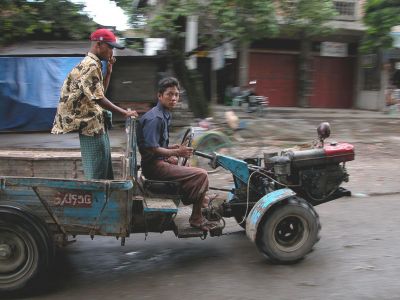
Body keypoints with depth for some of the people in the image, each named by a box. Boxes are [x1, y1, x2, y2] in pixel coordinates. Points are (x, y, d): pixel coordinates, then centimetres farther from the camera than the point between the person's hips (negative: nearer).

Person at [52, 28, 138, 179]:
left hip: (96, 124, 11)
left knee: (105, 169, 16)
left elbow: (100, 92, 21)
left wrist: (109, 72, 11)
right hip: (91, 124, -11)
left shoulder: (93, 64, 15)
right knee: (97, 174, -5)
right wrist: (124, 112, -18)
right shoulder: (91, 66, -17)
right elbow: (98, 99, -22)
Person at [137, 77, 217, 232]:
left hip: (161, 162, 11)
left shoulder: (165, 115, 14)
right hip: (155, 166, -11)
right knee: (201, 175, -17)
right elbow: (151, 149, -23)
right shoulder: (155, 118, -18)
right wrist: (176, 152, -19)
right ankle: (196, 219, -7)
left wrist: (173, 148, 8)